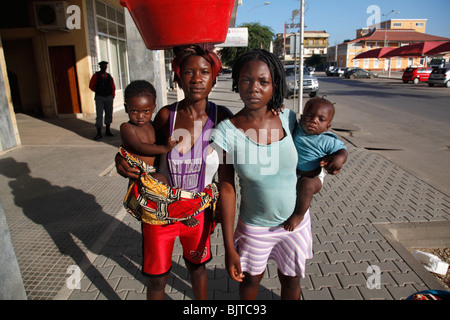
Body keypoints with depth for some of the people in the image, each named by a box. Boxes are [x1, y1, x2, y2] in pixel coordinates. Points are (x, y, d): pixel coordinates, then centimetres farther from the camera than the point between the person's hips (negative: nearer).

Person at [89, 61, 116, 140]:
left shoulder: (109, 76, 9)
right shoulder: (96, 75, 1)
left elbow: (113, 87, 15)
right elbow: (91, 86, 4)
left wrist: (112, 95, 6)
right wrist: (98, 91, 5)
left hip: (109, 97, 3)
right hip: (99, 98, -3)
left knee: (109, 114, 9)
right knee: (99, 115, -6)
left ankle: (108, 130, 22)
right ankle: (99, 133, -5)